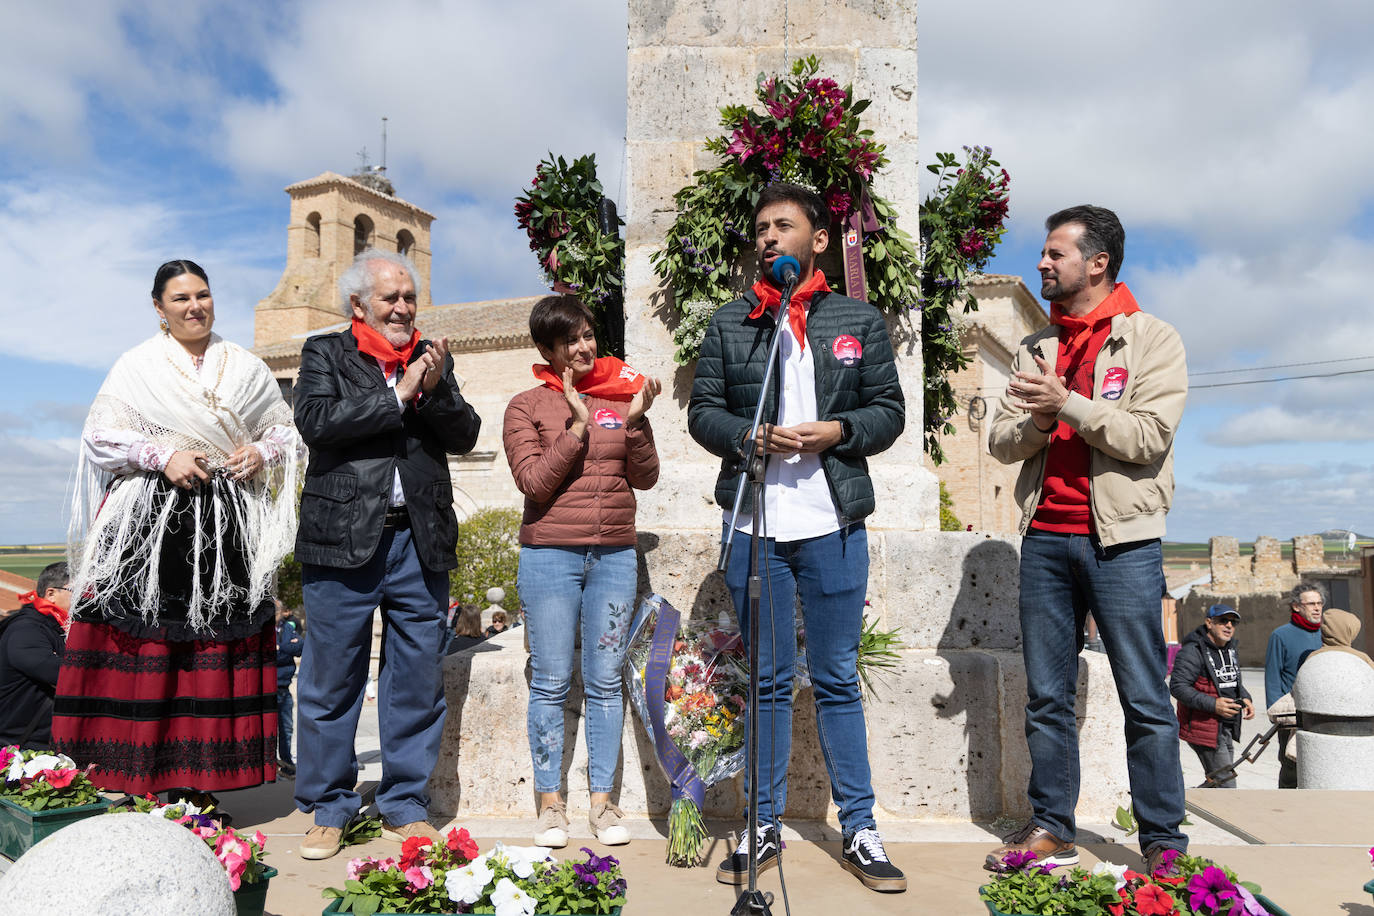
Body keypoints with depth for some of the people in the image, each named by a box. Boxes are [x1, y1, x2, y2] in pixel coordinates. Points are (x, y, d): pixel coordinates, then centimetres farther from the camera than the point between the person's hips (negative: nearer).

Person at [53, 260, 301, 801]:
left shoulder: (245, 367, 15)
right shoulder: (137, 366, 8)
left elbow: (286, 430, 17)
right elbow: (99, 435, 3)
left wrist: (261, 454, -4)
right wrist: (162, 457, -11)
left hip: (227, 528, 2)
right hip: (149, 523, -2)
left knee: (216, 646, 0)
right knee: (146, 644, -6)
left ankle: (200, 780, 8)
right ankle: (139, 781, 3)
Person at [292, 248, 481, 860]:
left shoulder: (432, 359, 14)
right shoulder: (325, 353, 6)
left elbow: (465, 436, 6)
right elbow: (315, 420, -11)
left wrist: (434, 390, -11)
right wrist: (398, 395, -10)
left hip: (420, 540, 3)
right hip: (343, 537, -2)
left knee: (418, 682, 8)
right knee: (331, 681, 5)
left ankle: (405, 808, 22)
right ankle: (328, 808, 22)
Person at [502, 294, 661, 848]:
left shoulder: (621, 395, 8)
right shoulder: (527, 406, 2)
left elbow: (645, 478, 3)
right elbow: (533, 482, -9)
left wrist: (636, 421, -11)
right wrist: (577, 426, -14)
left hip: (615, 555, 2)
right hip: (549, 555, -2)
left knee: (605, 682, 7)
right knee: (551, 684, 4)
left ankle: (603, 801, 18)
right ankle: (550, 802, 18)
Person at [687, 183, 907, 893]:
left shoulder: (860, 321, 8)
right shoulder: (728, 323, 9)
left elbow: (889, 409, 6)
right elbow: (702, 410, 7)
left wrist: (834, 431, -11)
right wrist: (748, 437, -12)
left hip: (834, 524, -1)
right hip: (752, 524, 1)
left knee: (837, 680, 7)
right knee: (766, 681, 10)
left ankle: (859, 830, 20)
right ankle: (764, 826, 23)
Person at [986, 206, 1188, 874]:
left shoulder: (1152, 339, 3)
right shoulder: (1035, 349, 16)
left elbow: (1149, 436, -11)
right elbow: (1001, 443, 9)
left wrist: (1068, 404, -15)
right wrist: (1035, 420, -11)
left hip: (1121, 539, -4)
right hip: (1045, 538, 5)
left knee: (1144, 699, 0)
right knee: (1046, 696, 7)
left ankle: (1164, 843, 10)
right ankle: (1052, 829, 17)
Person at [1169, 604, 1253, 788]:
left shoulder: (1231, 649, 12)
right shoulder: (1193, 651, -16)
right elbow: (1177, 687, -22)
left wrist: (1245, 698, 5)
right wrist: (1213, 704, -29)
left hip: (1227, 729, 9)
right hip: (1206, 729, -9)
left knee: (1216, 782, 16)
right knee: (1226, 786, -8)